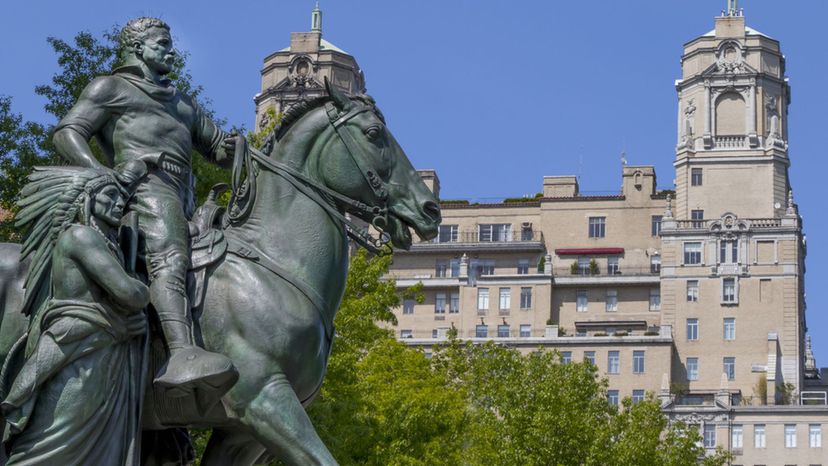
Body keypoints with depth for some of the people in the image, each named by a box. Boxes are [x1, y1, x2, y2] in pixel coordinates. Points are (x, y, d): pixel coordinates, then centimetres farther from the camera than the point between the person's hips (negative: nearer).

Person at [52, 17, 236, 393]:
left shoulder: (184, 104, 37)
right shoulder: (110, 88, 16)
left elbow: (219, 150, 38)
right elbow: (66, 133, 4)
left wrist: (233, 148, 11)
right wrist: (101, 175, -15)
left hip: (182, 204, 9)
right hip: (145, 183, -9)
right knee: (170, 258, -33)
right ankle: (182, 356, -56)